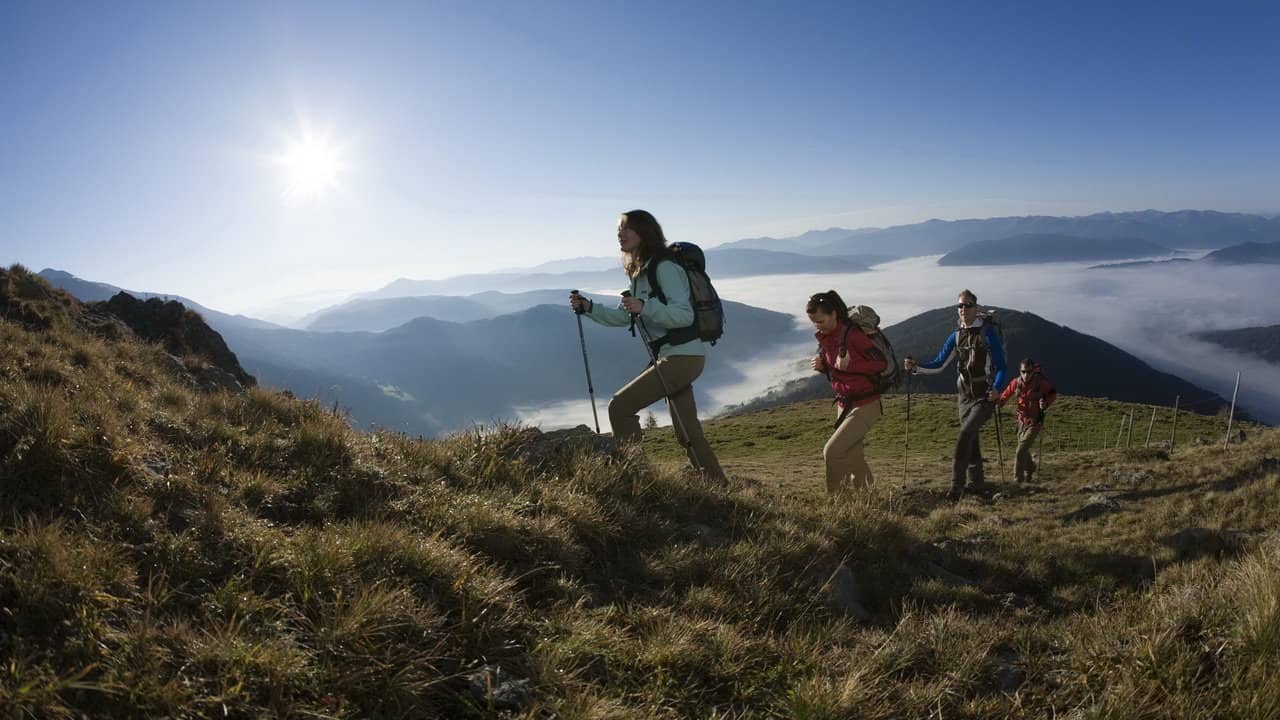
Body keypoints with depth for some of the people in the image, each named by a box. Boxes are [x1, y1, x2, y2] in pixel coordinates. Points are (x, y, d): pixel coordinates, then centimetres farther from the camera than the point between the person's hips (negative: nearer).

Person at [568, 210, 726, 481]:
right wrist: (589, 308, 10)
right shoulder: (640, 272, 15)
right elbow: (625, 317, 22)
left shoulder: (664, 268, -14)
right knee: (687, 433, 15)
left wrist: (644, 306, -32)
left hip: (682, 357, -10)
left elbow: (684, 315, -22)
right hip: (673, 358, 10)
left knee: (619, 407, -13)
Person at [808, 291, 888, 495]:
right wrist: (821, 365, -5)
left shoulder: (853, 335, -20)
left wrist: (849, 365, -27)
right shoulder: (824, 337, 4)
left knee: (831, 451, -15)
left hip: (865, 406, -8)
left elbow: (882, 363, -17)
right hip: (844, 405, 8)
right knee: (853, 457, 15)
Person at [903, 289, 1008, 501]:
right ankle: (977, 482, 26)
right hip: (964, 395, 6)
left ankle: (956, 486, -18)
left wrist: (997, 389, -23)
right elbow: (939, 364, 8)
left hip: (985, 396, -6)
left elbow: (1000, 365, -7)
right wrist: (915, 367, -8)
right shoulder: (956, 336, 8)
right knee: (971, 441, 12)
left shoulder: (988, 332, -8)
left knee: (965, 435, -20)